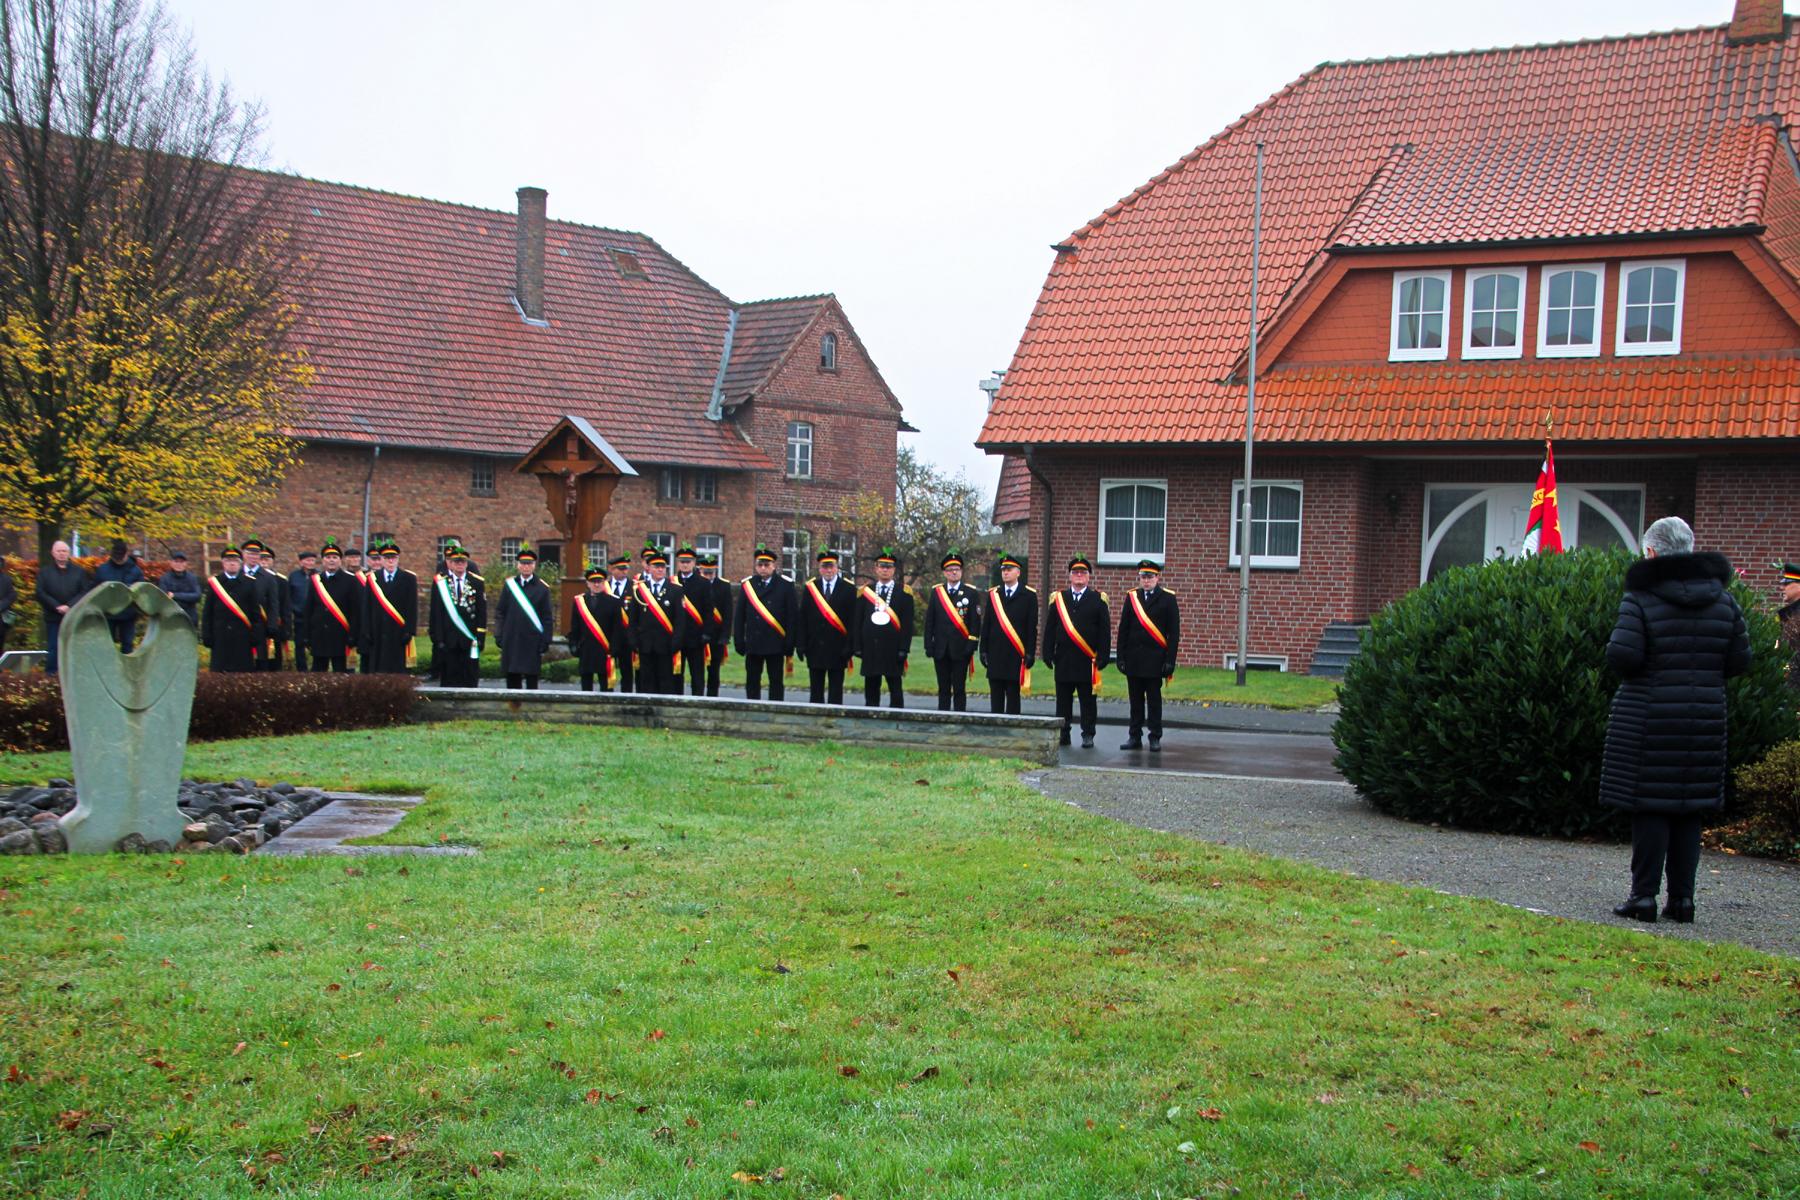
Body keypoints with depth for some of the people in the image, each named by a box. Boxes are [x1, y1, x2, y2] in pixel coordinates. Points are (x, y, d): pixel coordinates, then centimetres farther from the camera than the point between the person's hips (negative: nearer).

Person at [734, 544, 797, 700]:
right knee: (752, 682, 8)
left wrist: (789, 643, -8)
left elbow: (793, 616, -3)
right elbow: (739, 616, 8)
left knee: (776, 682, 2)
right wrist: (739, 640, 2)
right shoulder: (747, 585, 7)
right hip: (753, 643, 3)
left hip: (775, 644, -3)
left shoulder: (785, 585, -1)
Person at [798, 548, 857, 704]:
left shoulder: (848, 589, -1)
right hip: (815, 648, 2)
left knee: (836, 690, 3)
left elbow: (853, 620, -4)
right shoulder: (810, 588, 5)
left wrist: (849, 646, -11)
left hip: (837, 649, -2)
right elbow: (802, 619, 4)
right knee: (816, 690, 8)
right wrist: (801, 644, -3)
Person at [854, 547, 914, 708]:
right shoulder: (865, 591, 11)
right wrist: (857, 646, 2)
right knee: (871, 689, 7)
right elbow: (857, 621, 10)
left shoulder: (903, 592, 4)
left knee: (895, 689, 1)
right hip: (870, 649, 2)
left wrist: (904, 648, -9)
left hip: (893, 648, -2)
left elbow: (907, 622, -1)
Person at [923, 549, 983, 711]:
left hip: (961, 649, -3)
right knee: (943, 689, 9)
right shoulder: (936, 592, 8)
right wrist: (929, 646, 1)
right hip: (941, 649, 3)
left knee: (959, 689, 0)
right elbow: (929, 621, 8)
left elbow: (975, 622, -2)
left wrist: (971, 645, -10)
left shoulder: (970, 593, 1)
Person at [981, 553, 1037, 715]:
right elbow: (986, 625, 11)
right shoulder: (993, 594, 11)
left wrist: (1030, 653, -7)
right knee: (996, 698, 6)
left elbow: (1032, 627, -1)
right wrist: (984, 650, 5)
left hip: (1016, 656, -3)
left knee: (1013, 695, 0)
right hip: (995, 653, 3)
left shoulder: (1029, 595, 3)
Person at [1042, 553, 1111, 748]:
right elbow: (1050, 628, 10)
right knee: (1063, 700, 6)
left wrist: (1103, 657, -5)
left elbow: (1105, 630, 2)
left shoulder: (1098, 600, 4)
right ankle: (1063, 734, 12)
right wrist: (1048, 654, 3)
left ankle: (1088, 735, 9)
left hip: (1087, 660, -2)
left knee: (1088, 700, 3)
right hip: (1063, 659, 2)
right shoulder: (1058, 598, 10)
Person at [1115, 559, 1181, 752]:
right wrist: (1121, 656, 2)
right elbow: (1123, 629, 9)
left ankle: (1155, 738, 8)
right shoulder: (1132, 597, 8)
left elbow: (1174, 632, -3)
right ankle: (1135, 737, 13)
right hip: (1133, 658, 3)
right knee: (1136, 699, 8)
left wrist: (1169, 661, -8)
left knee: (1154, 699, 3)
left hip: (1155, 659, -3)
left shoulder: (1167, 599, 0)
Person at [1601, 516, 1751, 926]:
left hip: (1647, 719, -4)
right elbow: (1740, 661, 6)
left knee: (1648, 806, 1)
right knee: (1689, 810, 11)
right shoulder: (1723, 601, 5)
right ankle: (1682, 897, 13)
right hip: (1704, 719, 4)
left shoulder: (1641, 599, -10)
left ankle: (1644, 895, 2)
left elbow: (1621, 657, -18)